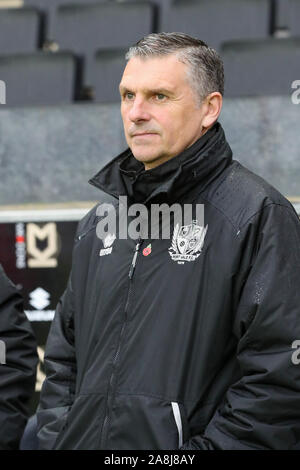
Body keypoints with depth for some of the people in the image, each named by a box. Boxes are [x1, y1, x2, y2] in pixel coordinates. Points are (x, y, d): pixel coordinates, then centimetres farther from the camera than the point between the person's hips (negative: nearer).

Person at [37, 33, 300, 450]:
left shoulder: (260, 215, -10)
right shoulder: (100, 223, 12)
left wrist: (203, 447, -21)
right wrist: (56, 438, 4)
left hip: (181, 442, -6)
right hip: (85, 441, 6)